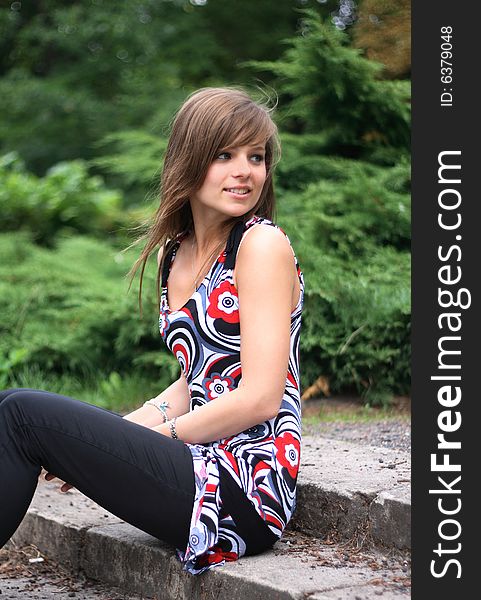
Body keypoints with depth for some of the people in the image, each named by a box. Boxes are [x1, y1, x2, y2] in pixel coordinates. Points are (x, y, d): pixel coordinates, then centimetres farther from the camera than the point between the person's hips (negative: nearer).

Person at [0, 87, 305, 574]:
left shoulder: (263, 245, -10)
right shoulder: (174, 254, 14)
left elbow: (260, 399, -15)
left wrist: (155, 435, -7)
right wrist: (118, 433, 3)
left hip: (245, 492, -7)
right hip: (205, 465, 7)